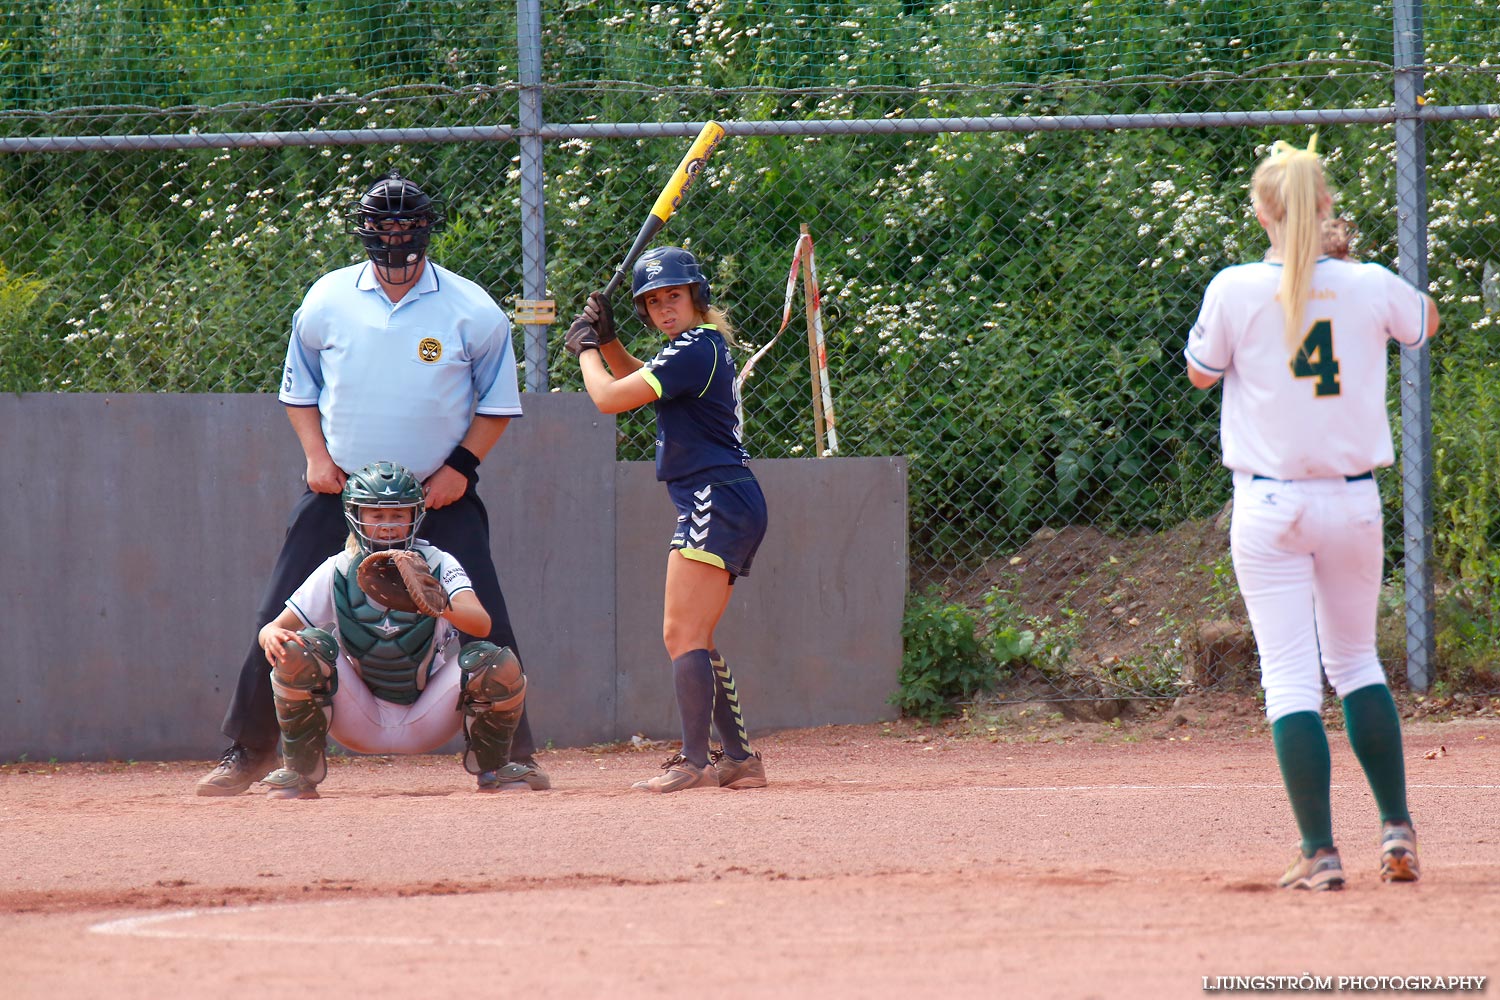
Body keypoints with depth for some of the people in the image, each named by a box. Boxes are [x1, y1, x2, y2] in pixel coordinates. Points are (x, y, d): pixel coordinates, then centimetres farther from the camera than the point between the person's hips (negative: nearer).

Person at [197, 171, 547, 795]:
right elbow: (299, 388, 13)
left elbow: (497, 403, 4)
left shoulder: (474, 311, -6)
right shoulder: (327, 300, -1)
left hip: (439, 496, -1)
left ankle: (511, 752, 5)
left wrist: (461, 465, -9)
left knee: (483, 626, -8)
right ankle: (249, 751, 10)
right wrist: (316, 455, -2)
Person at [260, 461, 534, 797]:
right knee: (298, 650, -24)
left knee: (499, 665, -25)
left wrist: (444, 606, -50)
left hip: (428, 725, -1)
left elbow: (481, 623, -27)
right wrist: (271, 635, -33)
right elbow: (272, 629, -7)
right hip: (360, 725, 1)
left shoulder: (438, 566, -9)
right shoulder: (337, 572, -4)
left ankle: (492, 768, 4)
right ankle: (300, 773, -4)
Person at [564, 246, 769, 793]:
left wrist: (585, 350, 2)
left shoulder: (694, 350, -14)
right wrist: (606, 339, 16)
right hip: (736, 508, 11)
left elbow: (609, 397, -16)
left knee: (683, 634, -15)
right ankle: (739, 758, 16)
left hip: (716, 501, -11)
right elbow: (637, 378, 34)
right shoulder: (702, 345, 17)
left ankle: (694, 761, -21)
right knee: (690, 637, 15)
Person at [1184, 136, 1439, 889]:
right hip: (1353, 502, 2)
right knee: (1355, 660, 20)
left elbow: (1201, 373, 6)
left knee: (1292, 677, -1)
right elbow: (1426, 322, 19)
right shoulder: (1369, 287, -5)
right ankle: (1397, 827, 15)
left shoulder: (1236, 291, -11)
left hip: (1270, 508, -2)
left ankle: (1319, 852, -7)